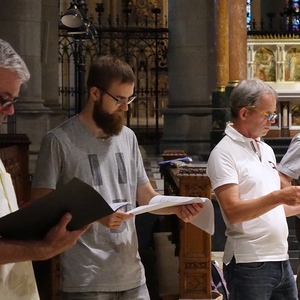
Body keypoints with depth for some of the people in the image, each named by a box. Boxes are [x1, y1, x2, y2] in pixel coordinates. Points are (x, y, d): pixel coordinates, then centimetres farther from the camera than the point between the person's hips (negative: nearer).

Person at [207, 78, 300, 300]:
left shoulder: (266, 150, 15)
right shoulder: (224, 154, -9)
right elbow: (233, 212, -20)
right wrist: (277, 197, -29)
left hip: (281, 259, 7)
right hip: (250, 265, -7)